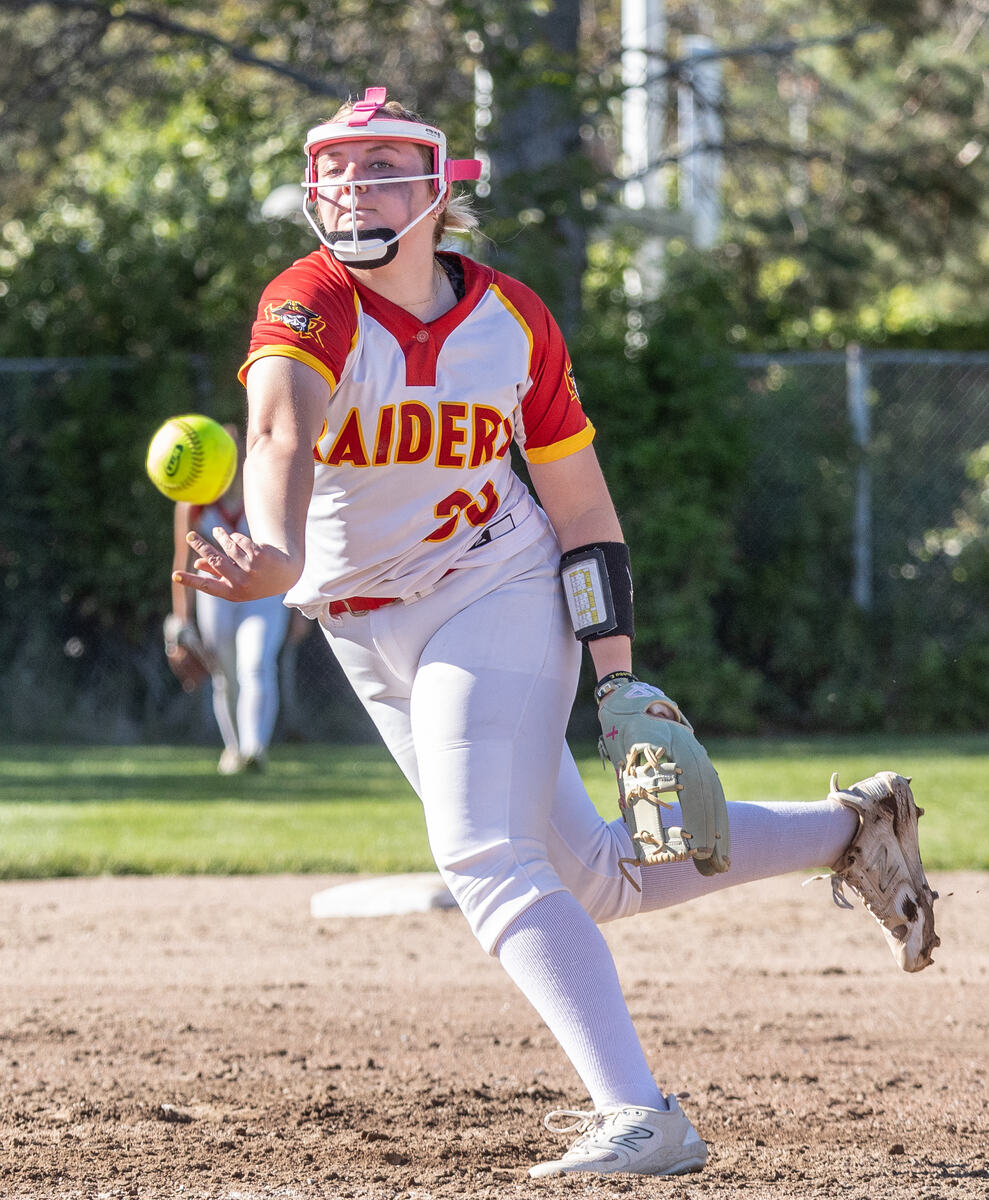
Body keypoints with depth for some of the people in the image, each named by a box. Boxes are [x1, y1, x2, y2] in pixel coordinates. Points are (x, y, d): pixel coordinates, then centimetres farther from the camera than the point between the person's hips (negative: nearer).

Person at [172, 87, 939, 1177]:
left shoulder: (512, 319, -9)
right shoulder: (308, 306, -15)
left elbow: (580, 503, -1)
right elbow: (281, 434, -37)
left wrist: (615, 669, -7)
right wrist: (276, 553, -58)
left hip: (498, 596, -3)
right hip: (364, 631, 3)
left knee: (484, 855, -24)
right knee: (595, 875, 10)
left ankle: (642, 1118, -29)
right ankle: (846, 828, 27)